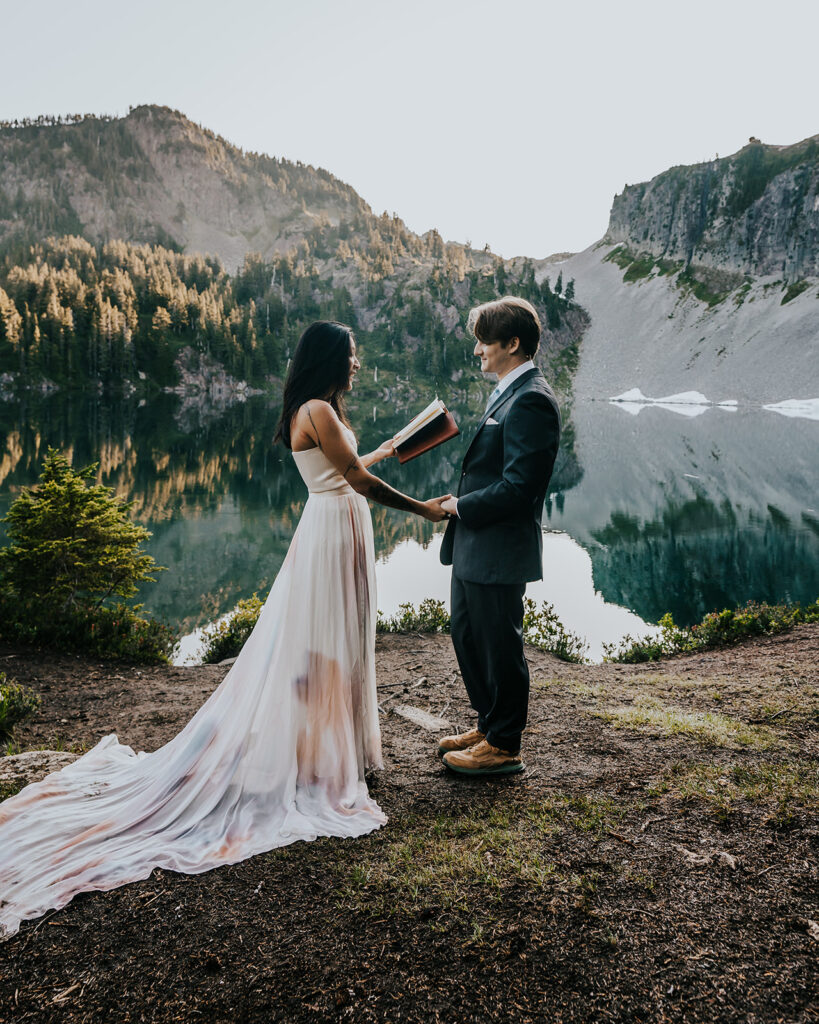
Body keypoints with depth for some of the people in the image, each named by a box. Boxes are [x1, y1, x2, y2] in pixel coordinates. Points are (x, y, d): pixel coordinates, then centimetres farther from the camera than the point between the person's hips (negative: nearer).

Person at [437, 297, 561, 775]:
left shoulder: (532, 400, -19)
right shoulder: (508, 393, 13)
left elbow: (517, 487, -25)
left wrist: (462, 506, -13)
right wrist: (461, 505, 6)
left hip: (499, 551, -10)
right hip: (475, 547, 10)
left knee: (500, 646, 5)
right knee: (467, 637, 21)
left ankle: (504, 746, 22)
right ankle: (489, 726, 38)